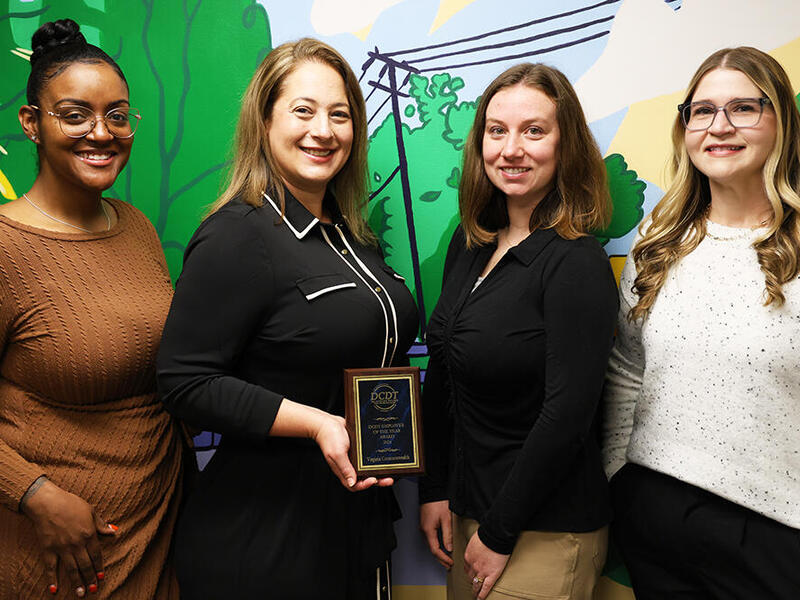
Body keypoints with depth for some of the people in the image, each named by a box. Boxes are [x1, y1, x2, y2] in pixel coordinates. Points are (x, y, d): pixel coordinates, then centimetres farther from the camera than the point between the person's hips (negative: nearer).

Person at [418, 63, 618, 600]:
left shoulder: (577, 264, -18)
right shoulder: (469, 244, 3)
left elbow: (567, 416, -20)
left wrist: (499, 534, -14)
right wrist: (435, 490, 6)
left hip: (547, 532, -6)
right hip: (467, 511, 7)